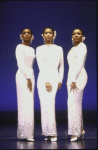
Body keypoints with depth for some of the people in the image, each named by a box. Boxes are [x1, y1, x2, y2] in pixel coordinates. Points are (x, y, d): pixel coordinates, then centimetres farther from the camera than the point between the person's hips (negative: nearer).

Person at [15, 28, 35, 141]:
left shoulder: (32, 49, 18)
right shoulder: (20, 47, -5)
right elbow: (20, 64, -13)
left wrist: (30, 78, 11)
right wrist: (28, 78, -16)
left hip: (30, 75, 8)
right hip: (23, 76, -8)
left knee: (29, 104, 7)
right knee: (25, 103, -10)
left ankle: (27, 133, 10)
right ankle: (25, 133, -7)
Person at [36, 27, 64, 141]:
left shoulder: (58, 49, 11)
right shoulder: (39, 49, 4)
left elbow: (61, 65, 15)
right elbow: (41, 66, -5)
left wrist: (60, 80, 6)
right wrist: (46, 81, -13)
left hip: (54, 77, 0)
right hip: (43, 78, 0)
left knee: (49, 103, -13)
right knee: (45, 104, -5)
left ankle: (51, 133, -9)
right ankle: (48, 133, 0)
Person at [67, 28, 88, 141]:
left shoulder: (82, 46, -7)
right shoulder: (73, 48, 20)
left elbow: (80, 64, -16)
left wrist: (74, 80, -20)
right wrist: (70, 80, 16)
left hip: (78, 76, -9)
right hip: (71, 76, 9)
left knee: (74, 102, -11)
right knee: (76, 103, 8)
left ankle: (76, 132, -8)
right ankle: (81, 130, 14)